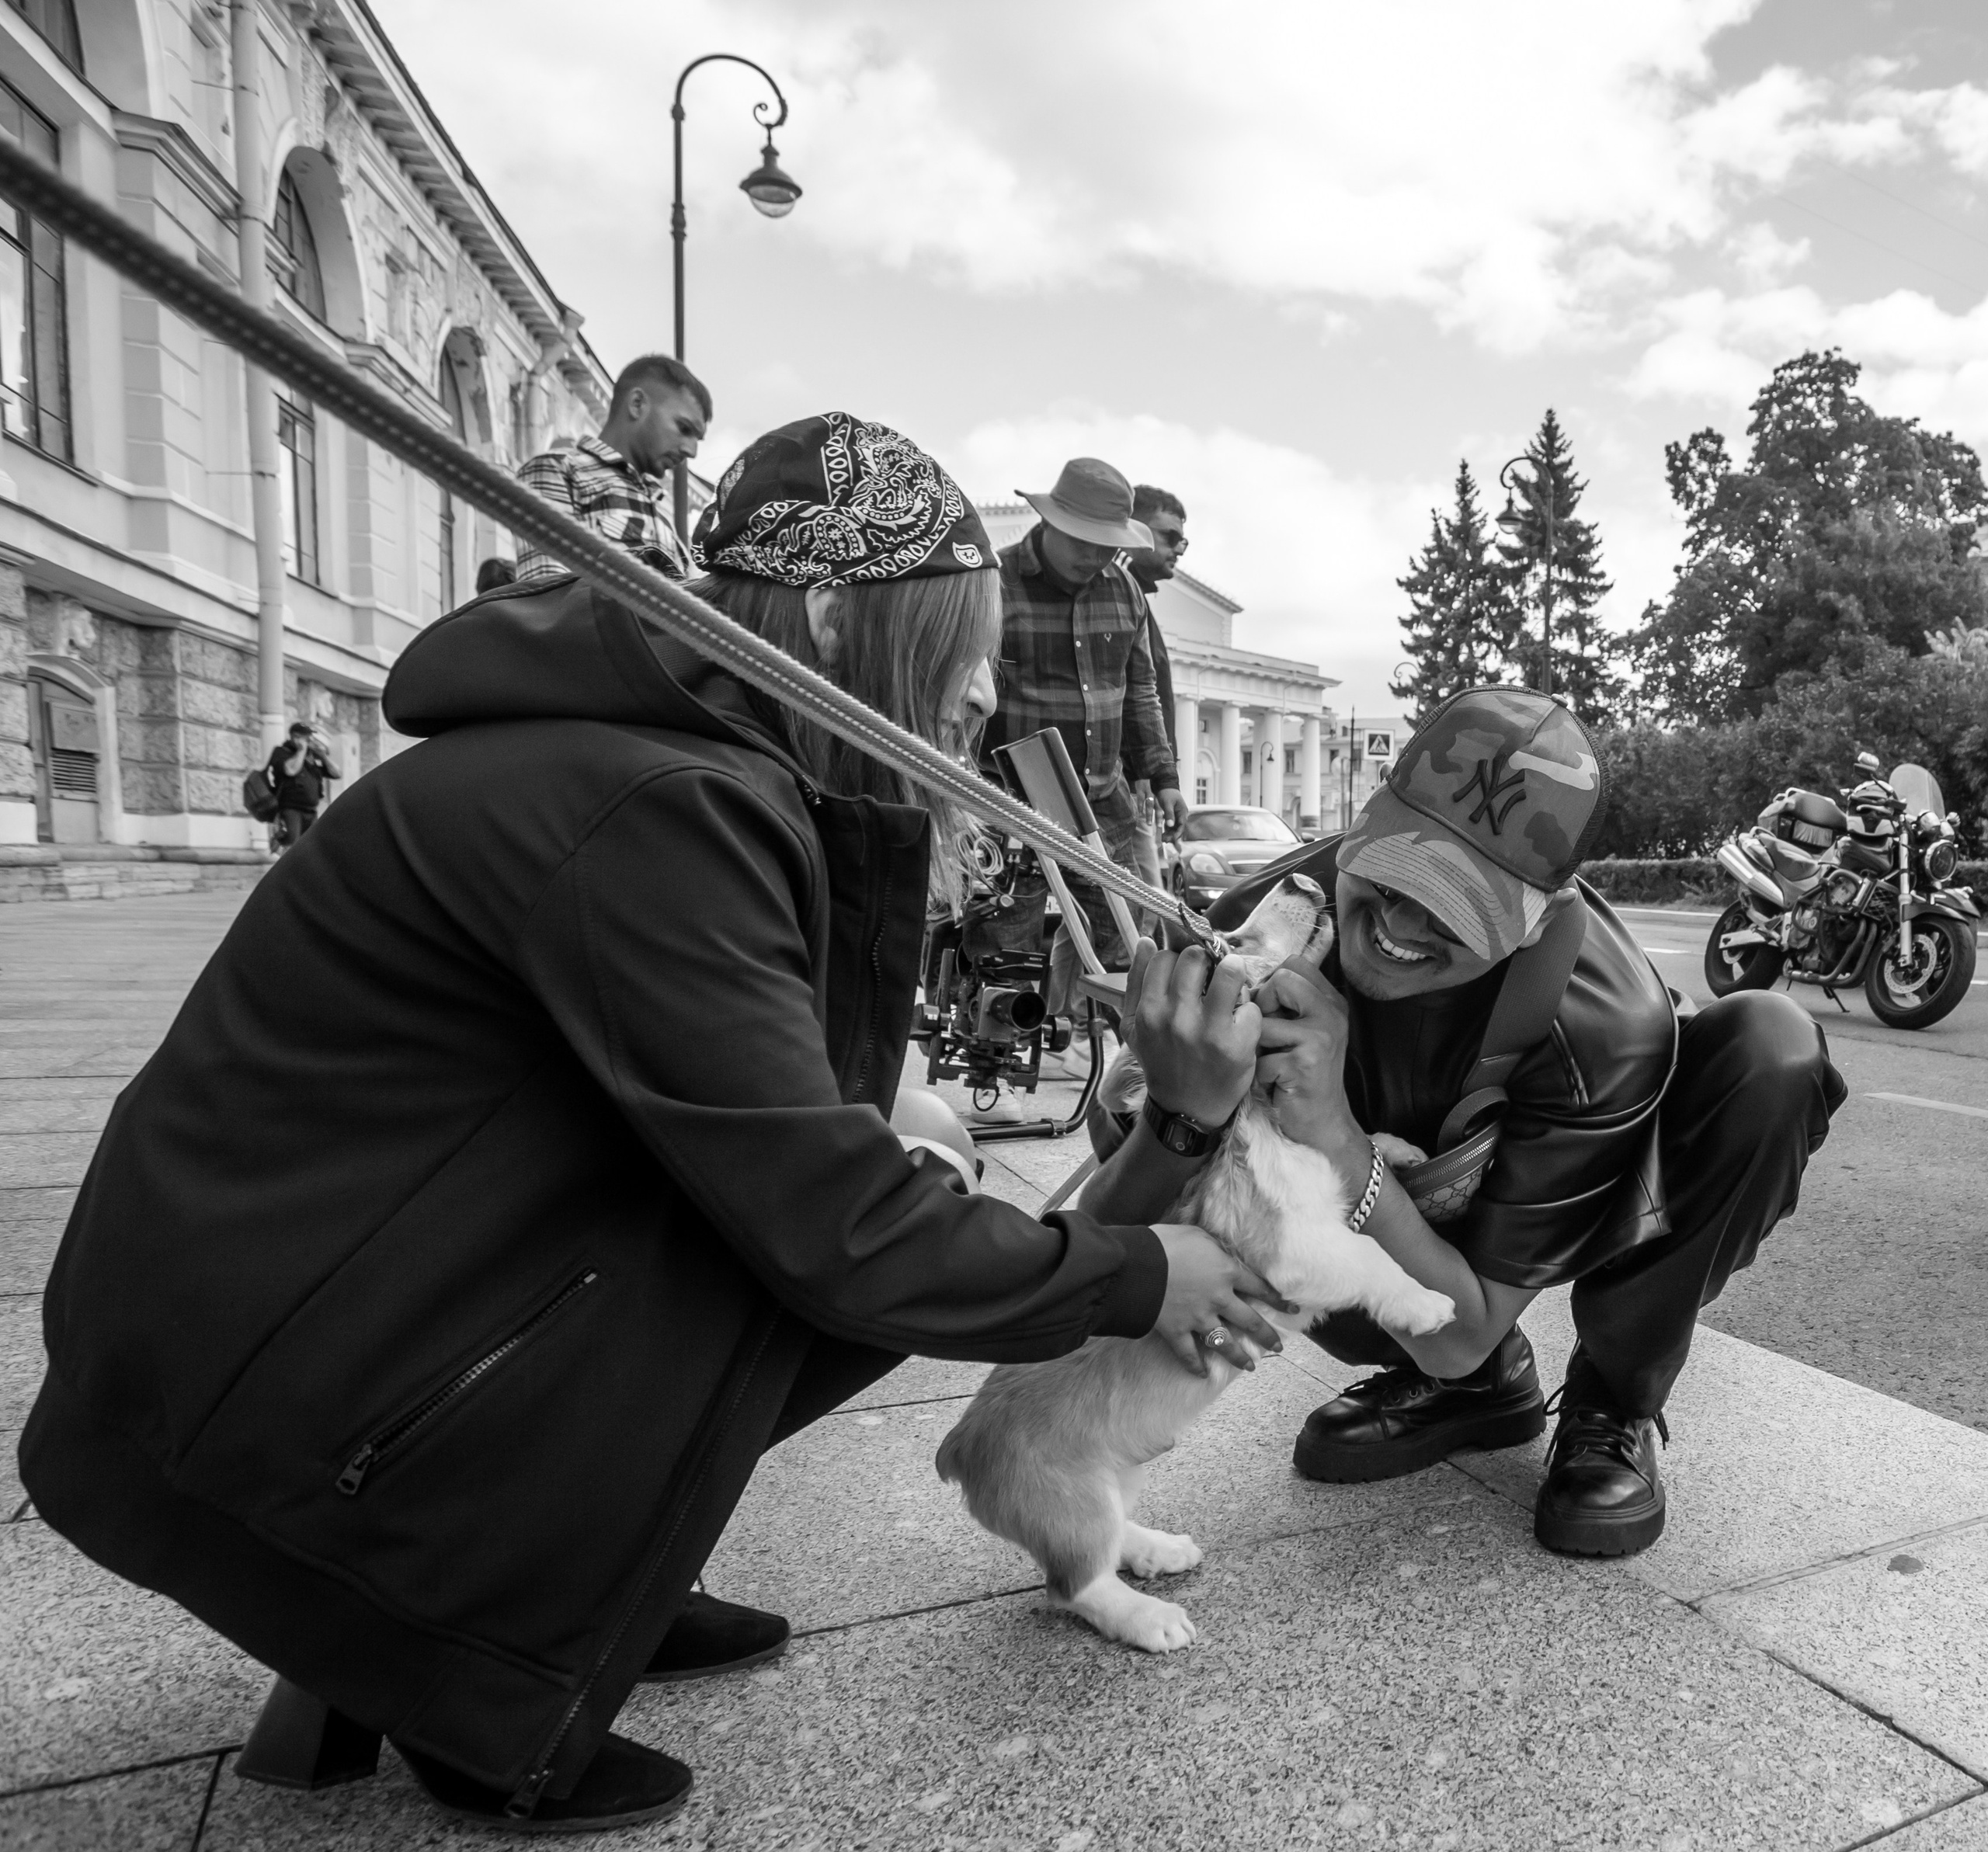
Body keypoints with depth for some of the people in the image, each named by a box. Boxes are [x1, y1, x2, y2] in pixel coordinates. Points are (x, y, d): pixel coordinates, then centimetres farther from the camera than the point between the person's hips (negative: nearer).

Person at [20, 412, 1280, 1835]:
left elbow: (777, 1119, 11)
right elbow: (835, 1233, -25)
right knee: (837, 1274, -15)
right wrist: (1130, 1276, -12)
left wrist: (883, 1135, -5)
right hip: (231, 1416, -8)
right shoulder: (659, 808, -26)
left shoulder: (704, 759, 3)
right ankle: (484, 1708, 3)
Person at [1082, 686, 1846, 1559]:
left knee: (1772, 1042, -29)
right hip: (1415, 1212, 2)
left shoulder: (1606, 1022, -37)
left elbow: (1460, 1333, -30)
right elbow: (1111, 1240, -28)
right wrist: (1183, 1117, -51)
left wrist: (1337, 1140, -47)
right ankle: (1484, 1385, 5)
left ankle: (1616, 1402, -5)